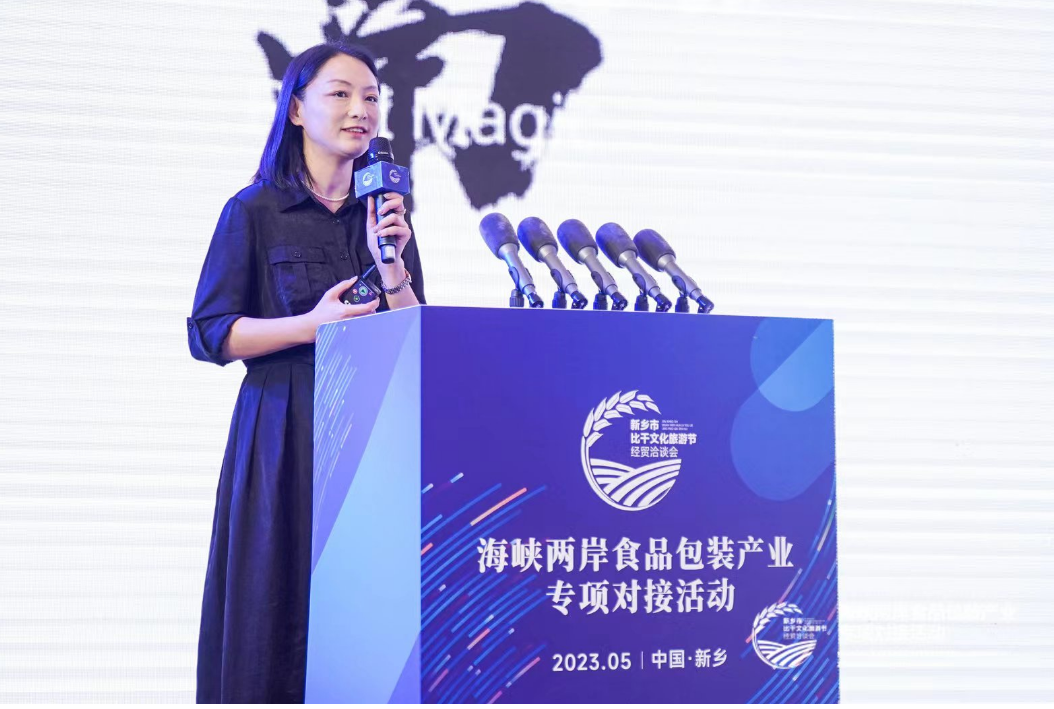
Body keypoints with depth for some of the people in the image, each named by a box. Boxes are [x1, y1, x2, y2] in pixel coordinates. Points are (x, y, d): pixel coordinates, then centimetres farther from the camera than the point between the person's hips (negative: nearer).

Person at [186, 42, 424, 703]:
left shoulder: (387, 211, 13)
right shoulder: (255, 210, 1)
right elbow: (209, 333, -4)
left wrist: (391, 263, -8)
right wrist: (310, 326, -15)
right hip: (287, 432, -3)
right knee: (281, 606, -4)